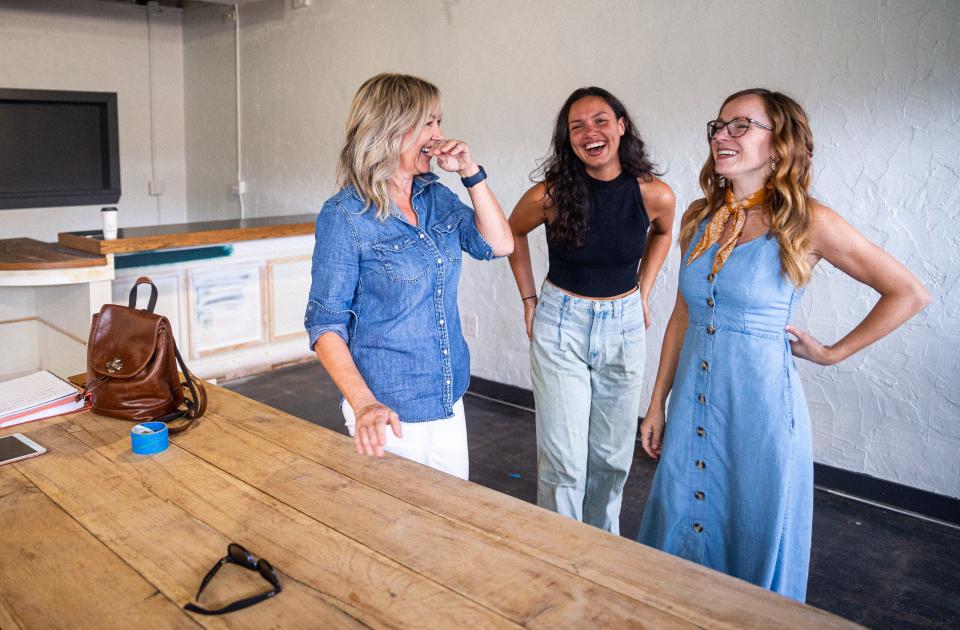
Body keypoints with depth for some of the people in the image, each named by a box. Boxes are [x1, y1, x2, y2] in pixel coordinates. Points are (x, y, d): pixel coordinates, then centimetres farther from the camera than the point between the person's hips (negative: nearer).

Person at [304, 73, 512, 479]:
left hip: (449, 404, 7)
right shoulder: (344, 216, -15)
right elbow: (325, 325, -15)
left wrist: (471, 173, -7)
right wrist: (363, 403, -26)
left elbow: (499, 244, 2)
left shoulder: (436, 196, 4)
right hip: (390, 414, -6)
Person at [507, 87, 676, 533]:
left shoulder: (655, 195, -9)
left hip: (624, 327, 2)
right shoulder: (550, 195, -14)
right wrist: (529, 298, 4)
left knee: (612, 456, 13)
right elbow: (513, 232, 8)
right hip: (561, 325, -2)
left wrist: (643, 290, 9)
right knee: (563, 459, -2)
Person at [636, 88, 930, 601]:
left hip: (760, 402, -4)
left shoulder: (805, 222, -11)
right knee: (682, 529, 16)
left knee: (754, 538, 11)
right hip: (692, 400, 5)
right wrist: (657, 405, 10)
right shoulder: (699, 217, 4)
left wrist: (832, 353, -1)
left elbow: (909, 294, -3)